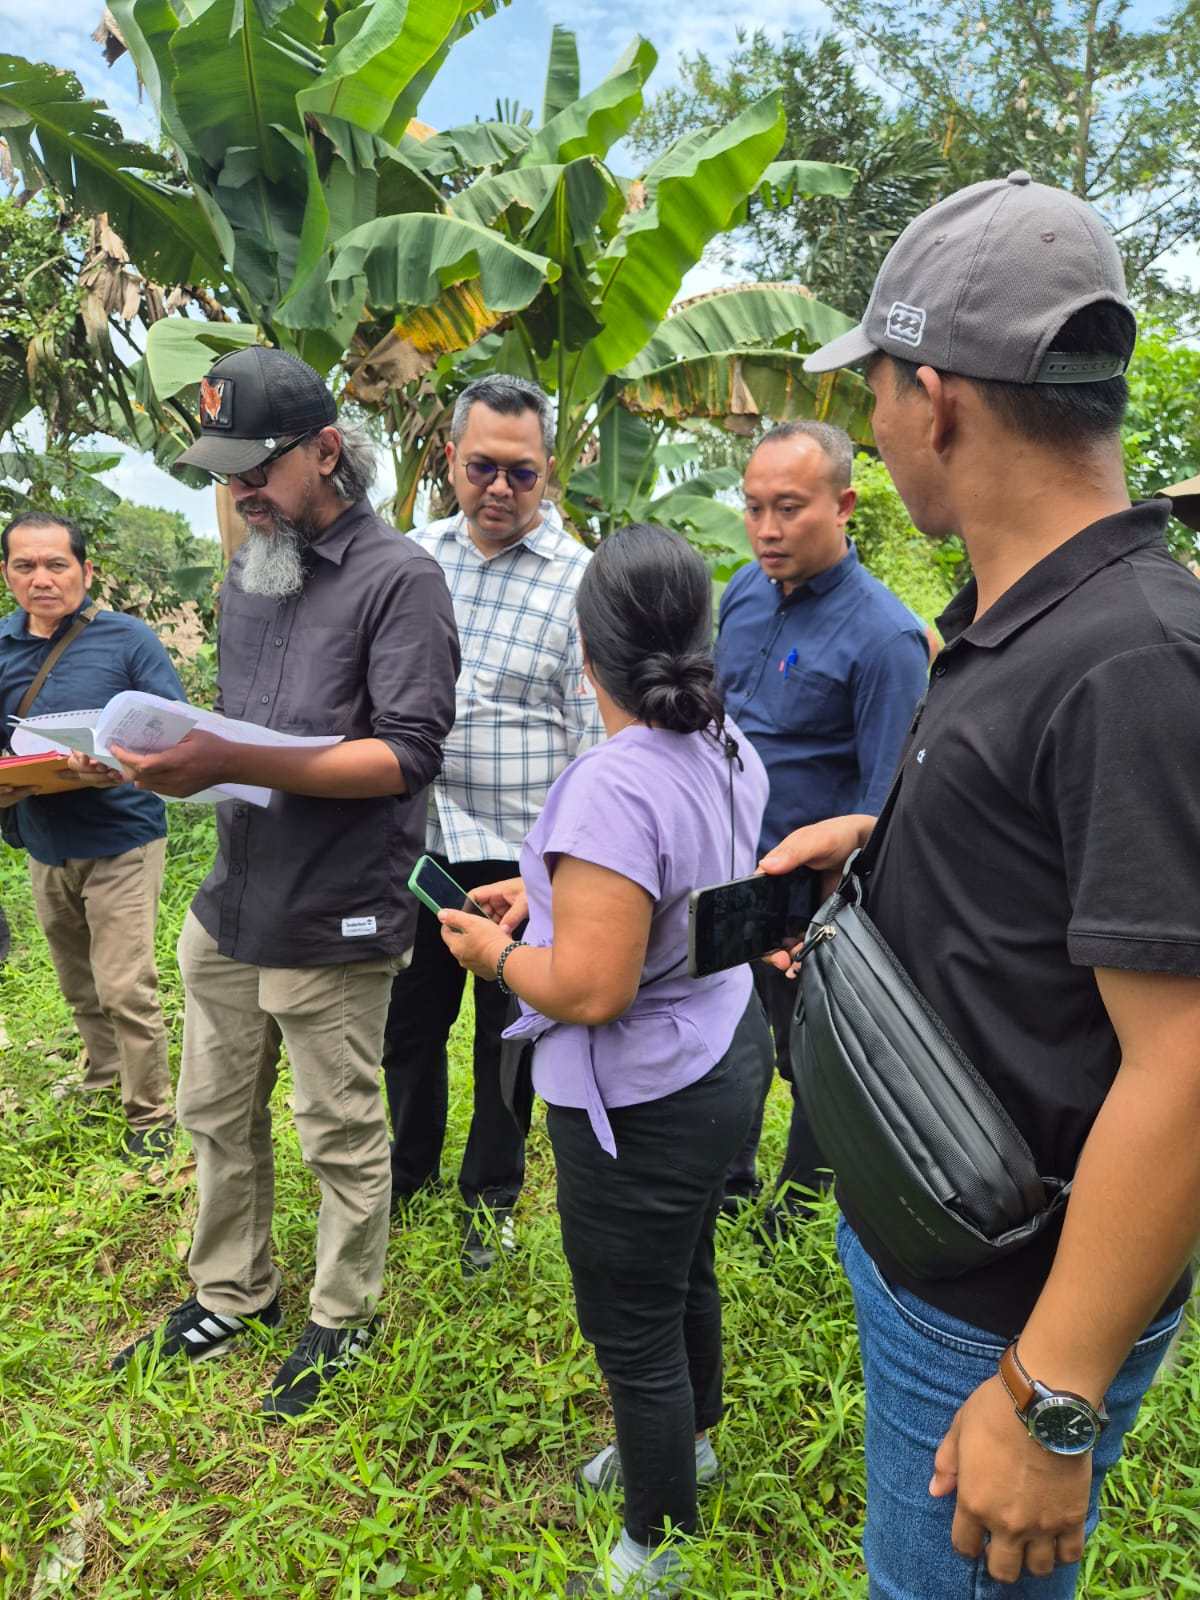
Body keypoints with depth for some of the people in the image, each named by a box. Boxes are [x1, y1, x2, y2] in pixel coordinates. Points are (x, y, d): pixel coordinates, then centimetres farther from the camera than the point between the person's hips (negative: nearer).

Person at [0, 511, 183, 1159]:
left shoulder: (128, 638, -9)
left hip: (120, 844, -5)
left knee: (126, 991, -4)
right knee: (80, 988, 19)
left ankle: (150, 1113, 12)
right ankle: (103, 1078, 41)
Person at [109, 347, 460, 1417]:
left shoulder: (398, 577, -12)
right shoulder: (249, 573, 12)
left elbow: (409, 753, -21)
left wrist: (233, 764, -27)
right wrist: (179, 753, -3)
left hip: (333, 921, -7)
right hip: (231, 902, 7)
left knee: (341, 1135, 10)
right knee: (218, 1116, 19)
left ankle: (345, 1318, 32)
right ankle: (231, 1294, 41)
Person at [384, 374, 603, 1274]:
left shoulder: (579, 581, -9)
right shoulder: (413, 557, 5)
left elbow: (593, 736, -8)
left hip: (520, 849, -4)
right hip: (416, 837, 4)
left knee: (507, 1030, 12)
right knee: (409, 1014, 17)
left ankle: (493, 1196, 34)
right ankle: (411, 1165, 42)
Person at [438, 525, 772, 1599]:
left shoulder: (613, 789, -31)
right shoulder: (729, 747, -3)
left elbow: (590, 990, -32)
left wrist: (494, 953, -13)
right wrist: (555, 893, 9)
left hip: (644, 1105, -9)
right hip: (722, 1056, 9)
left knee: (634, 1331, 13)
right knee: (685, 1274, 30)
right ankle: (689, 1441, 56)